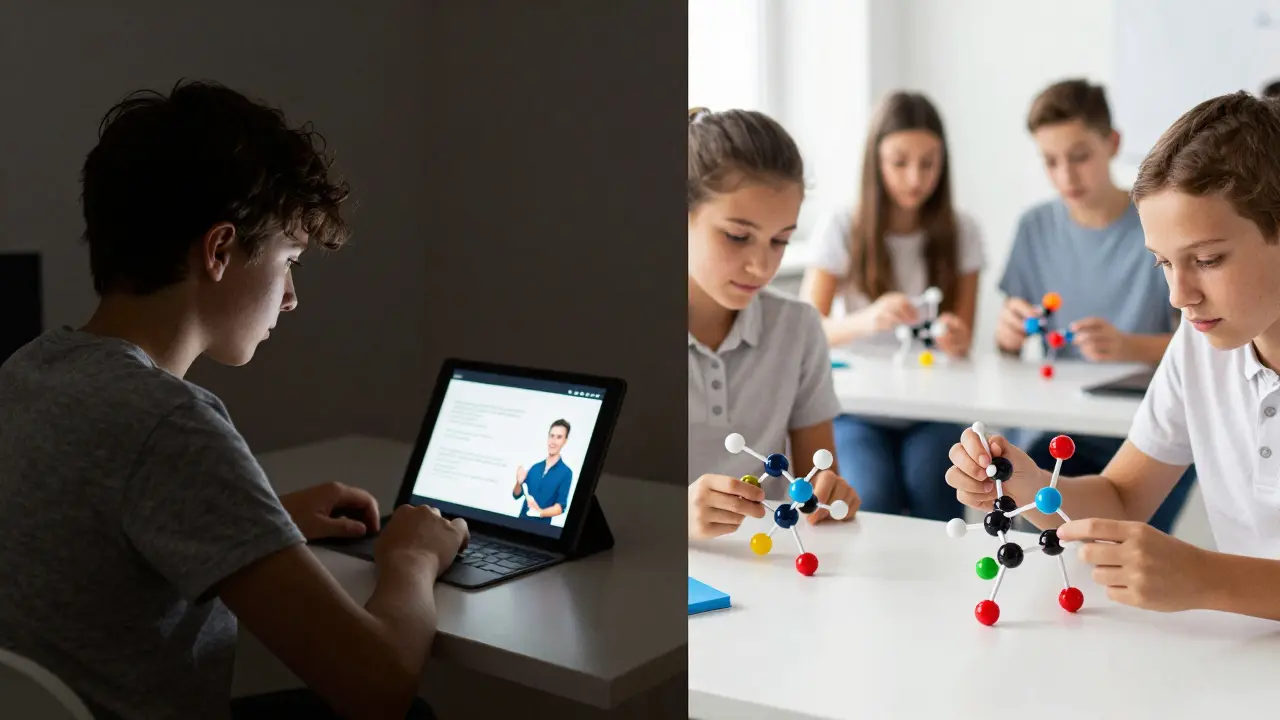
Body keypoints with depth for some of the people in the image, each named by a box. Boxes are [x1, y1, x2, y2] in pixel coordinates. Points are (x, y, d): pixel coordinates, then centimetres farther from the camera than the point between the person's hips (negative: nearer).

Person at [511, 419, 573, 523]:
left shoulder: (566, 473, -6)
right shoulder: (535, 467, 7)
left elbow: (561, 506, -11)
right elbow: (516, 495, 10)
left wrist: (541, 512, -26)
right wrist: (519, 483, -11)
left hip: (542, 525, -4)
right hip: (522, 520, 4)